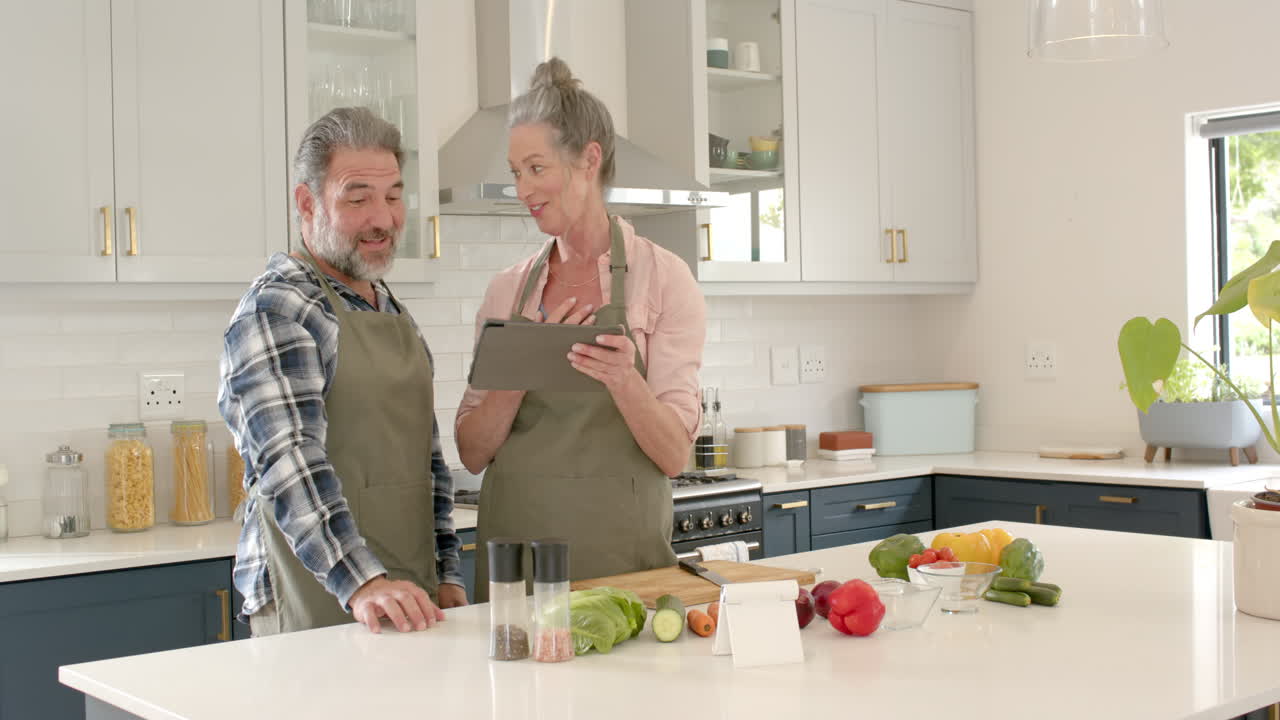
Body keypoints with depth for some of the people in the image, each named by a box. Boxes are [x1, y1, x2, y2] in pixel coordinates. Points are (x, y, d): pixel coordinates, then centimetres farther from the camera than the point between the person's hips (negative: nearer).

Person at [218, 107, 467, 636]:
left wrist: (446, 577, 11)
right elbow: (292, 463, -23)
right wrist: (363, 584, -31)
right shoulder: (276, 310, -11)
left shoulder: (392, 310, 15)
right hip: (319, 611, -7)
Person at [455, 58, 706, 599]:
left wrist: (624, 379, -26)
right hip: (513, 551, 3)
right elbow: (472, 452, 3)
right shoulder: (508, 290, 7)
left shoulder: (662, 277, -4)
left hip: (621, 553, -3)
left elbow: (674, 453, -8)